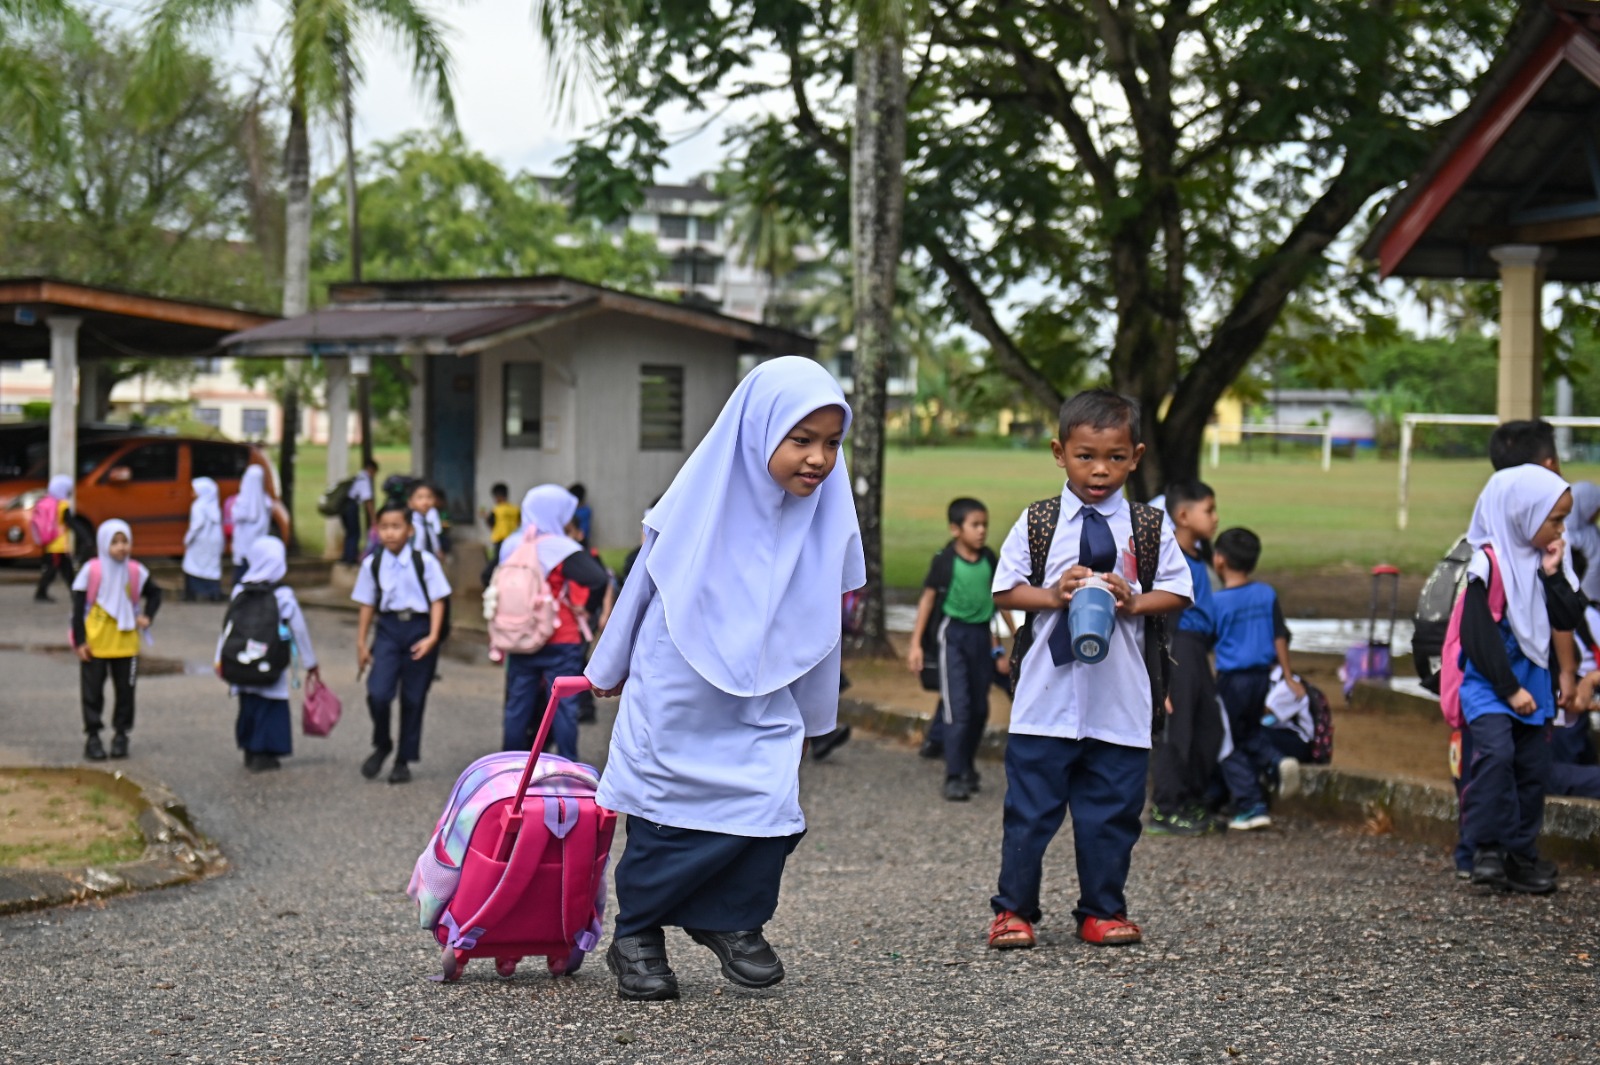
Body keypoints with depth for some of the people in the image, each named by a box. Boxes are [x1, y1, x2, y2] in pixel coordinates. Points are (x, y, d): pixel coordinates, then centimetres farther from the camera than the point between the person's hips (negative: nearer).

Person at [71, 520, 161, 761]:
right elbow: (78, 607, -6)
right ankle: (93, 737, 12)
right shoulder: (91, 571, -8)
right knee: (93, 691, 3)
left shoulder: (136, 572, 0)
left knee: (125, 690, 7)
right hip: (94, 644, -2)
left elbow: (155, 593, 17)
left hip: (126, 644, 2)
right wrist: (79, 641, -9)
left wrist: (147, 616, 0)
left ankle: (121, 735, 20)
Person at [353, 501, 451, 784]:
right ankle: (381, 745, 13)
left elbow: (437, 601, -4)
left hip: (418, 627, -1)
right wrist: (361, 643, 7)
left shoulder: (425, 562, -5)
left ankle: (404, 760, 18)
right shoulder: (372, 565, 3)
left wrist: (432, 637, -14)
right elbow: (367, 605, 9)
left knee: (413, 698, 5)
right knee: (378, 693, -14)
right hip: (388, 627, 1)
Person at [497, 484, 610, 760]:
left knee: (518, 706, 11)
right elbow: (599, 580, -23)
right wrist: (579, 604, -7)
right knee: (564, 706, 1)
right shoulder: (562, 550, -14)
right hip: (561, 642, -5)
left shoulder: (511, 546, 5)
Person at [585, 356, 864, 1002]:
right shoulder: (702, 499, -12)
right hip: (677, 698, -2)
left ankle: (733, 922, 12)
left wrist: (812, 718, 15)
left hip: (763, 703, 3)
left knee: (770, 808, -12)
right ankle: (636, 937, 21)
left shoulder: (828, 515, -3)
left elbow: (824, 622, 9)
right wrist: (609, 670, 13)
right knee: (669, 822, 0)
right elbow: (644, 585, 2)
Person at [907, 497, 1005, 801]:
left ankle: (967, 767, 27)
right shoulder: (944, 562, -9)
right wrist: (916, 643, -6)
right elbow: (927, 599, -4)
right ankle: (954, 777, -7)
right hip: (952, 634, -5)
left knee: (980, 708, 10)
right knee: (957, 708, -10)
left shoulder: (989, 560, 4)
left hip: (981, 634, 5)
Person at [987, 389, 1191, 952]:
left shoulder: (1149, 526, 4)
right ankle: (1013, 909, 14)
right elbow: (1006, 589, 4)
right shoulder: (1038, 521, 2)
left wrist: (1133, 602, -12)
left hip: (1121, 700, 1)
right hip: (1046, 697, -1)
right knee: (1030, 807, 3)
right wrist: (1052, 595, -14)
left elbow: (1178, 592, 6)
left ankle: (1103, 910, 22)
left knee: (1112, 810, 8)